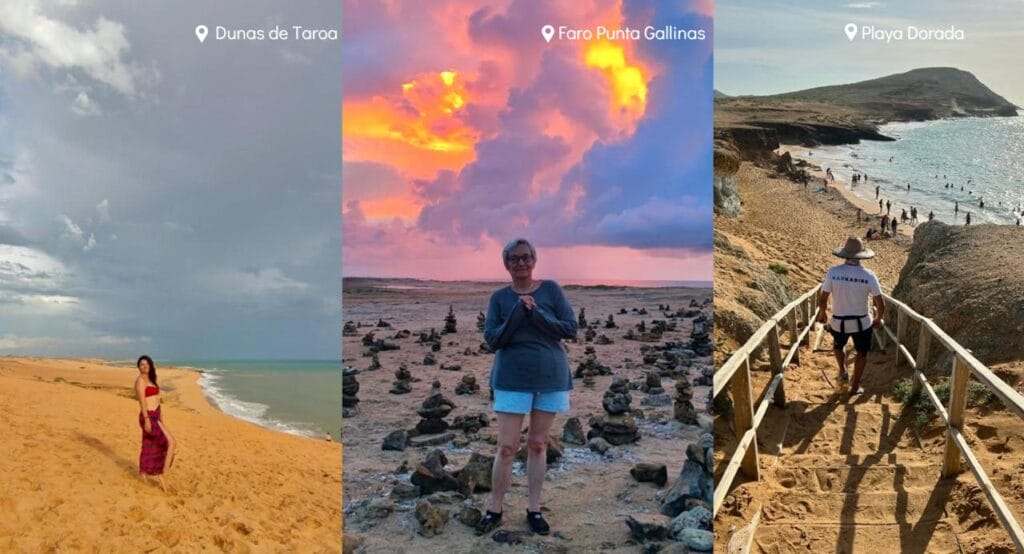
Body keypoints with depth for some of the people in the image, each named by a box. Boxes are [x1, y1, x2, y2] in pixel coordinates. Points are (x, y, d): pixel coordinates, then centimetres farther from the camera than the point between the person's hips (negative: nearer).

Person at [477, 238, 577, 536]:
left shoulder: (551, 289, 0)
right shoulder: (500, 297, 0)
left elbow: (571, 329, -7)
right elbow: (492, 340, -7)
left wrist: (535, 314, -18)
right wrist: (518, 312, -19)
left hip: (551, 377, 1)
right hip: (512, 380, -1)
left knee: (538, 444, 9)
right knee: (507, 447, -1)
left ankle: (534, 509, 18)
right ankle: (494, 510, 11)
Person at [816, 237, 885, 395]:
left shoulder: (832, 272, -16)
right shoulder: (869, 275, -15)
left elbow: (822, 300, -12)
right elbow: (881, 305, -11)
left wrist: (822, 314, 10)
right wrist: (878, 319, 10)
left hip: (838, 323, 0)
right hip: (862, 323, 0)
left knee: (838, 345, 35)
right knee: (862, 353, 26)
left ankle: (843, 372, 30)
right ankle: (855, 386, 33)